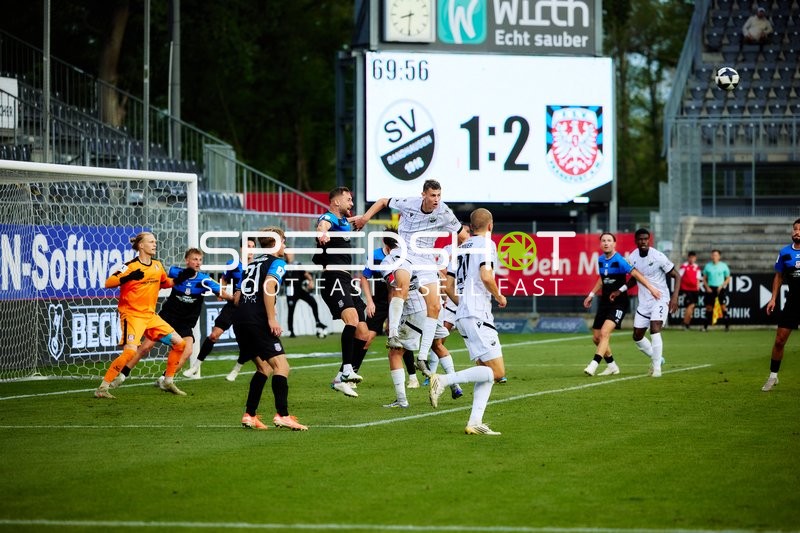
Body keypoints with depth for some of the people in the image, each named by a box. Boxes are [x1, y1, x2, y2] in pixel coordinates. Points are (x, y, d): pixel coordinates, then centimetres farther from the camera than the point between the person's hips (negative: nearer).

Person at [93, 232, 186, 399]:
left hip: (150, 315, 7)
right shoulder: (131, 266, -12)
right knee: (130, 351, -24)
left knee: (179, 343, 3)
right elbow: (108, 283, -19)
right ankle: (102, 388, -15)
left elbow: (165, 283, 27)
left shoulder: (157, 265, 8)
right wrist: (128, 277, -34)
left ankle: (168, 382, 17)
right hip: (132, 314, -7)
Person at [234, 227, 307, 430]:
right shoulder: (277, 262, 1)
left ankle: (249, 415, 12)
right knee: (281, 366, -10)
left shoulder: (253, 263, 25)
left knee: (264, 368, 18)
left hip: (240, 319, 8)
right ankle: (282, 415, -23)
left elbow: (238, 298, 23)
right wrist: (272, 318, -18)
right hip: (257, 320, -8)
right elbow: (268, 286, -17)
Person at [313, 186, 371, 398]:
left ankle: (341, 379, 11)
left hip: (347, 281, 10)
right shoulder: (328, 219, -6)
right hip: (334, 278, -10)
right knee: (352, 318, -32)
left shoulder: (345, 222, 22)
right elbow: (323, 225, -33)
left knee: (363, 334, 5)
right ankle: (347, 370, -38)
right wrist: (322, 233, -55)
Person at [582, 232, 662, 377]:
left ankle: (593, 365, -26)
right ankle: (612, 366, 26)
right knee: (596, 337, 9)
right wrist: (591, 295, 23)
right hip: (605, 302, 8)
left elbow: (635, 274, -21)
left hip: (619, 303, -8)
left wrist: (651, 288, -29)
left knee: (604, 333, -23)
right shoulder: (600, 260, 6)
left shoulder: (619, 261, -16)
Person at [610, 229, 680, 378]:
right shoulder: (632, 258, 0)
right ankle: (656, 358, 31)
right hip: (644, 301, 6)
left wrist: (675, 297, -22)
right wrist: (620, 290, 5)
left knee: (655, 329, -24)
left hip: (660, 299, -6)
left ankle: (656, 368, -17)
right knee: (637, 336, 8)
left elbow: (676, 276, -10)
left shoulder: (658, 257, -17)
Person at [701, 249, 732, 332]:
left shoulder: (723, 266, 3)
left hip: (720, 288, -2)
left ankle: (727, 325, -12)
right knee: (709, 307, 1)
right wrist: (707, 287, -2)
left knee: (723, 306, -12)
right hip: (710, 288, 2)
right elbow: (704, 278, 13)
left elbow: (728, 279, 7)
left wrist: (721, 286, -8)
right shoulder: (707, 266, 8)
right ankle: (705, 326, 6)